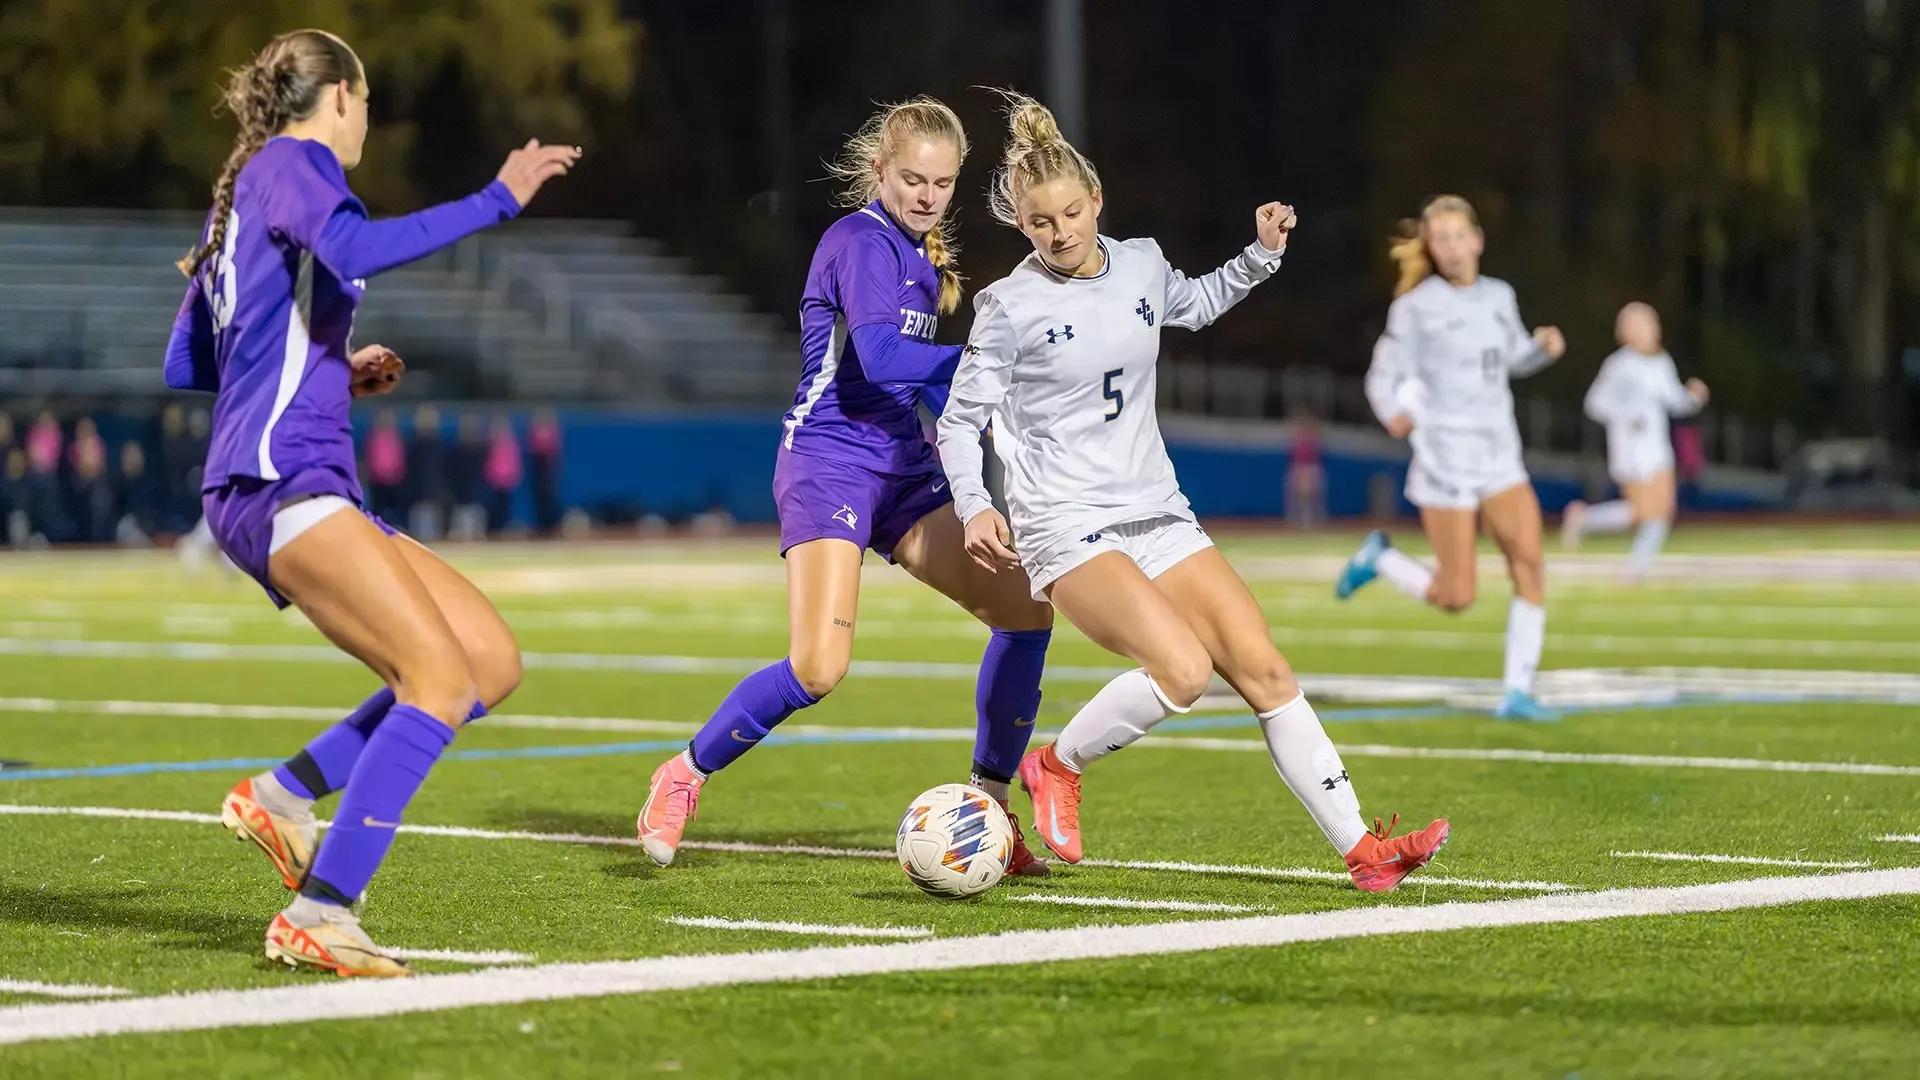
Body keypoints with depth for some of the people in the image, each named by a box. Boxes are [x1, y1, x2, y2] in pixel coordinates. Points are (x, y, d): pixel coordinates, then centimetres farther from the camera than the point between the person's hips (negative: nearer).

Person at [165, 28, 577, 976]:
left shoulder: (245, 193, 26)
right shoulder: (291, 162, -1)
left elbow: (183, 366, 29)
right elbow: (352, 249, -25)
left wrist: (335, 373, 30)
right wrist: (496, 201, -20)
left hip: (302, 489, 10)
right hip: (281, 481, -10)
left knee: (492, 660, 4)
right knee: (442, 677, -21)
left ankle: (282, 796, 0)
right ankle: (319, 917, -26)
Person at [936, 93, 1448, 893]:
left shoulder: (1140, 265, 6)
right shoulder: (1010, 307, -8)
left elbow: (1196, 304, 31)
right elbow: (959, 422, -2)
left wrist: (1262, 254, 18)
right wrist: (974, 507, -18)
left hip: (1157, 516, 6)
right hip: (1066, 527, -6)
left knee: (1263, 668, -5)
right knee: (1183, 668, -26)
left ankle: (1361, 850, -2)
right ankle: (1057, 767, -2)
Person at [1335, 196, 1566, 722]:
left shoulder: (1500, 296, 7)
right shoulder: (1416, 307, -8)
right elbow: (1383, 377, -6)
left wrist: (1544, 346, 1)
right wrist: (1394, 413, -27)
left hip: (1500, 456, 5)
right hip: (1445, 459, -5)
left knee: (1530, 565, -11)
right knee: (1455, 597, -3)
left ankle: (1517, 693, -3)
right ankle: (1379, 558, 25)